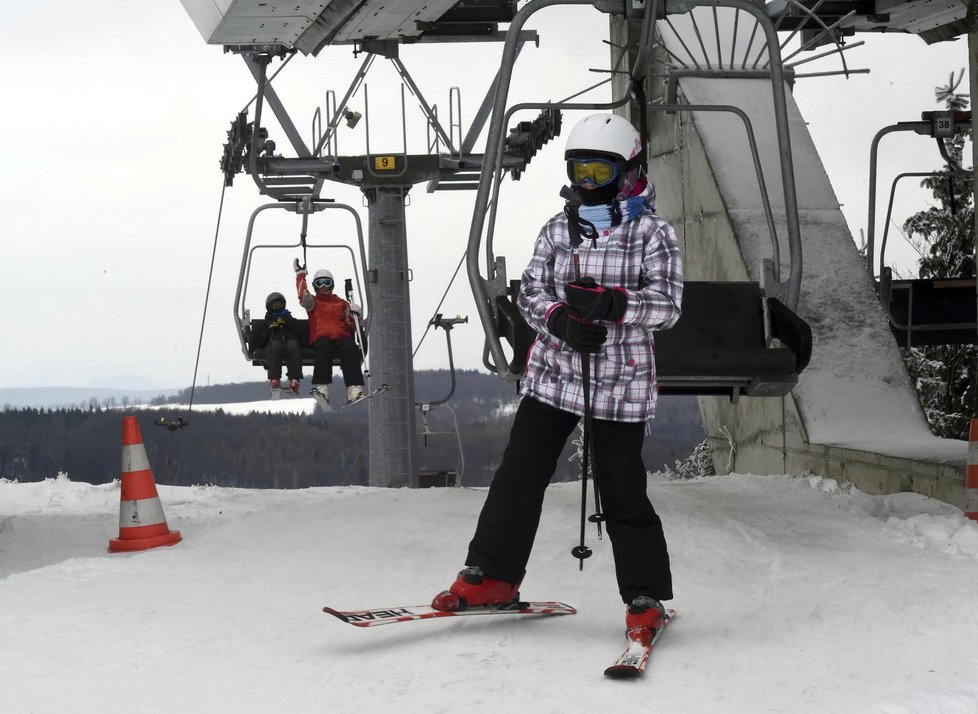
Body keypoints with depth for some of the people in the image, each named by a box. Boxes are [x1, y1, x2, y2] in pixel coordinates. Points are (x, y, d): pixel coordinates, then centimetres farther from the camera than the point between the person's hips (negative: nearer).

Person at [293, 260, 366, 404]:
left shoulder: (341, 303, 27)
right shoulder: (312, 302, 21)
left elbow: (351, 326, 23)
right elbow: (303, 294, -3)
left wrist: (354, 315, 3)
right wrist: (300, 274, 3)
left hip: (342, 336, 1)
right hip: (321, 337, -1)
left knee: (350, 349, -34)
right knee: (324, 347, -39)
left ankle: (354, 391, -49)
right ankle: (322, 389, -49)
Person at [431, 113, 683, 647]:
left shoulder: (651, 232, -3)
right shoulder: (557, 229, 11)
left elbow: (666, 303, -12)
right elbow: (530, 291, 5)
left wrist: (612, 304, -28)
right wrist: (561, 319, -16)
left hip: (620, 383, -4)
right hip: (553, 373, 4)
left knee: (623, 493, -2)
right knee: (518, 474, 2)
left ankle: (645, 601, 10)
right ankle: (492, 576, 14)